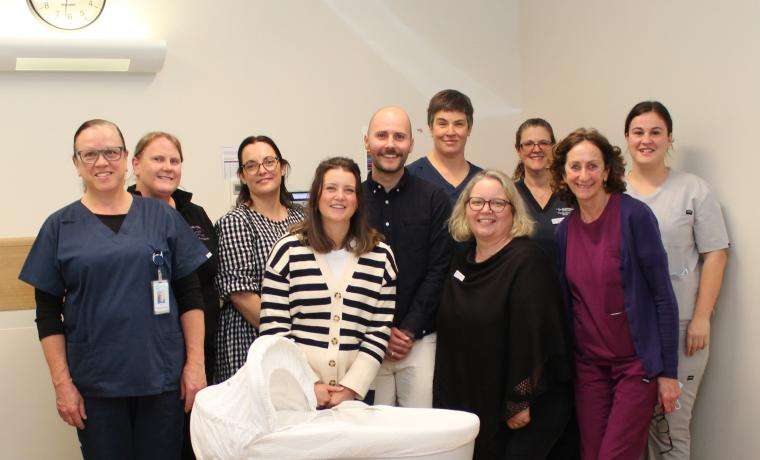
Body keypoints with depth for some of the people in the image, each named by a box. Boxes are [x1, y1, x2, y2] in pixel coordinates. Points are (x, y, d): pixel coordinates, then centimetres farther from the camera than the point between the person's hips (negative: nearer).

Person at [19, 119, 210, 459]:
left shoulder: (162, 217, 5)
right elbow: (48, 314, 3)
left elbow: (190, 296, 5)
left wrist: (195, 363, -2)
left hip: (163, 379, 1)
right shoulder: (60, 227, 4)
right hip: (94, 386, 0)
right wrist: (62, 383, -3)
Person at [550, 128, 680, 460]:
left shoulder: (634, 215, -11)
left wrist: (667, 371, -11)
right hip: (589, 364, 5)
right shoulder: (565, 230, 5)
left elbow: (663, 296, -11)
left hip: (637, 362, -5)